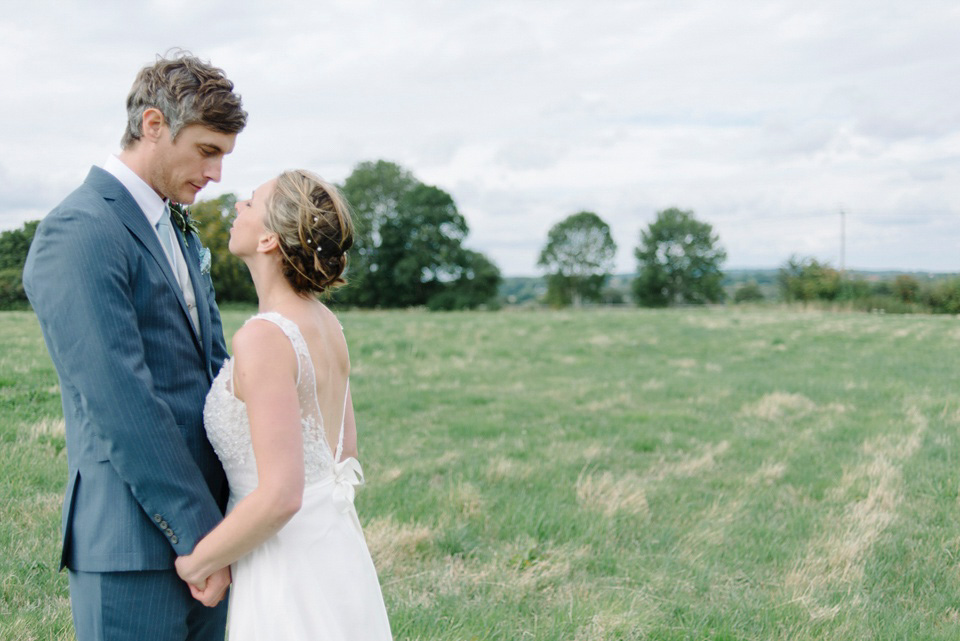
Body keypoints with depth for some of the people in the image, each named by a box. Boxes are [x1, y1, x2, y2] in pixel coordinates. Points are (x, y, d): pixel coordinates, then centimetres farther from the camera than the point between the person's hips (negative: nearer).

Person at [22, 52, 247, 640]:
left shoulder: (180, 237, 16)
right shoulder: (79, 233, -14)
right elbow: (120, 404, -20)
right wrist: (198, 531, -17)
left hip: (202, 529, 9)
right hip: (134, 547, -8)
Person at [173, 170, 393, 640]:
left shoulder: (264, 337, -21)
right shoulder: (325, 324, 4)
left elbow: (281, 496, -26)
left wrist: (196, 562, -10)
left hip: (289, 572, -8)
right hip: (336, 546, 8)